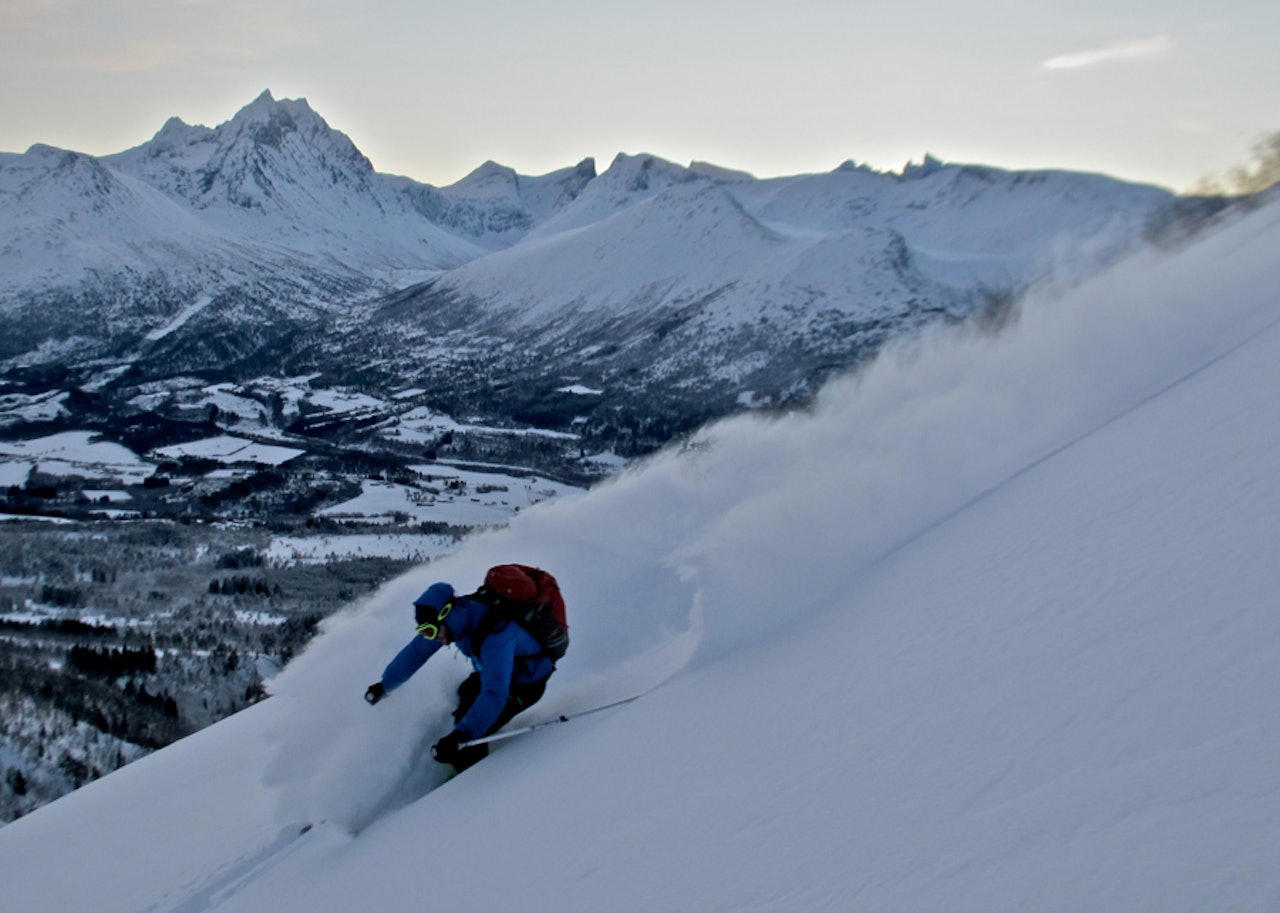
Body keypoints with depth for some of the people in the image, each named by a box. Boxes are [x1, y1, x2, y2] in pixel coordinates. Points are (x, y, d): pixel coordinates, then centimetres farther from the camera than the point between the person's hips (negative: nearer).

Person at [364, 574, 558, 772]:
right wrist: (385, 685, 7)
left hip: (527, 684, -8)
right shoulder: (458, 615, -17)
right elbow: (417, 650, -3)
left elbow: (495, 693, -47)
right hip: (499, 671, 8)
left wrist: (462, 735, -54)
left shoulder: (496, 636, -42)